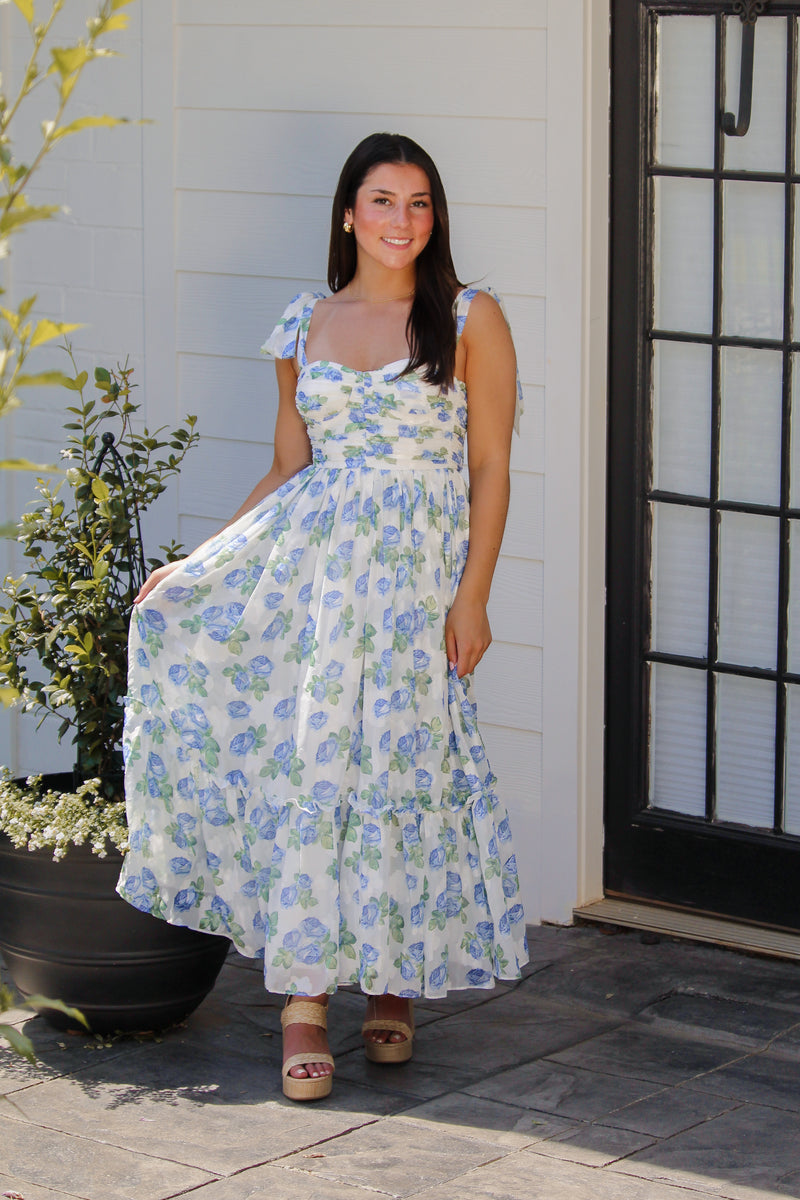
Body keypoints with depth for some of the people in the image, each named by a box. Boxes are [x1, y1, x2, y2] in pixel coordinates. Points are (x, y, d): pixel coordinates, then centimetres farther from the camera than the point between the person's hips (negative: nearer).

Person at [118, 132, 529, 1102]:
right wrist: (197, 560, 8)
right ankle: (304, 1004, -3)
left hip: (418, 567, -2)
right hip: (310, 552, 3)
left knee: (395, 765, -2)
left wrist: (472, 596, -7)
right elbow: (287, 472, 15)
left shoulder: (470, 320, 2)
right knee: (308, 760, -7)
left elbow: (490, 468, 0)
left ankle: (395, 984, 17)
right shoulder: (304, 327, 11)